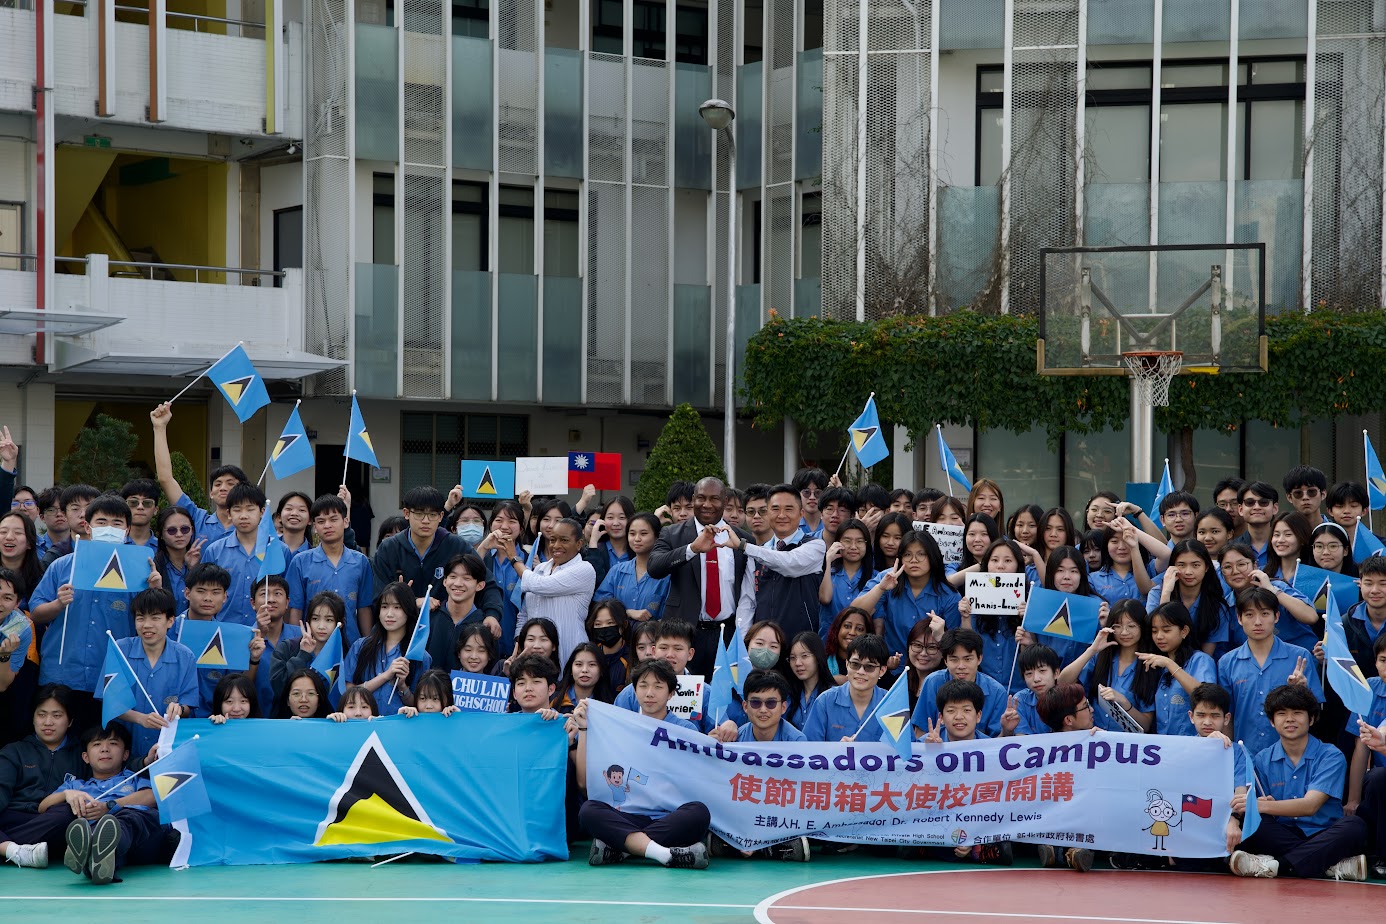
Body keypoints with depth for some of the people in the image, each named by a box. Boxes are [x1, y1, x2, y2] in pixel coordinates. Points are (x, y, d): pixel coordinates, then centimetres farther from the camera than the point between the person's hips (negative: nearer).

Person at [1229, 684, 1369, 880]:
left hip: (1323, 836, -2)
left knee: (1353, 825, -32)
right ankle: (1334, 865, -33)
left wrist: (1263, 806, -28)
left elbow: (1311, 805, -14)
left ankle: (1278, 864, -40)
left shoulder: (1331, 756, 1)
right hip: (1281, 837, 2)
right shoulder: (1262, 760, 11)